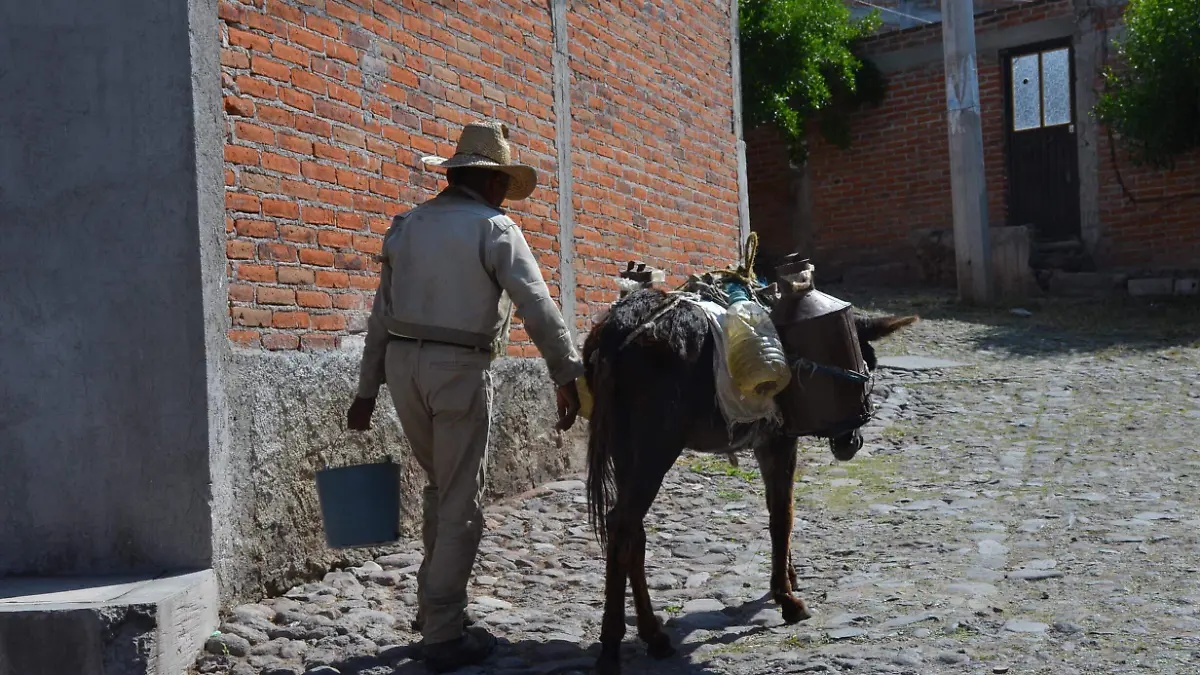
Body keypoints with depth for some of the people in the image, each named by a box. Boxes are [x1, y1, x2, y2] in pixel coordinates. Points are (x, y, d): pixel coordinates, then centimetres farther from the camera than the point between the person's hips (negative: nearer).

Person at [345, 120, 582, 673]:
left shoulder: (406, 226, 13)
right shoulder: (494, 228, -5)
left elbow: (381, 316, 14)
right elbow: (538, 310, -13)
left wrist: (367, 391, 18)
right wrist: (568, 376, -11)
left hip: (401, 362, 6)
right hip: (459, 369, -6)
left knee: (440, 486, 22)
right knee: (461, 503, 3)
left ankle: (434, 606, 29)